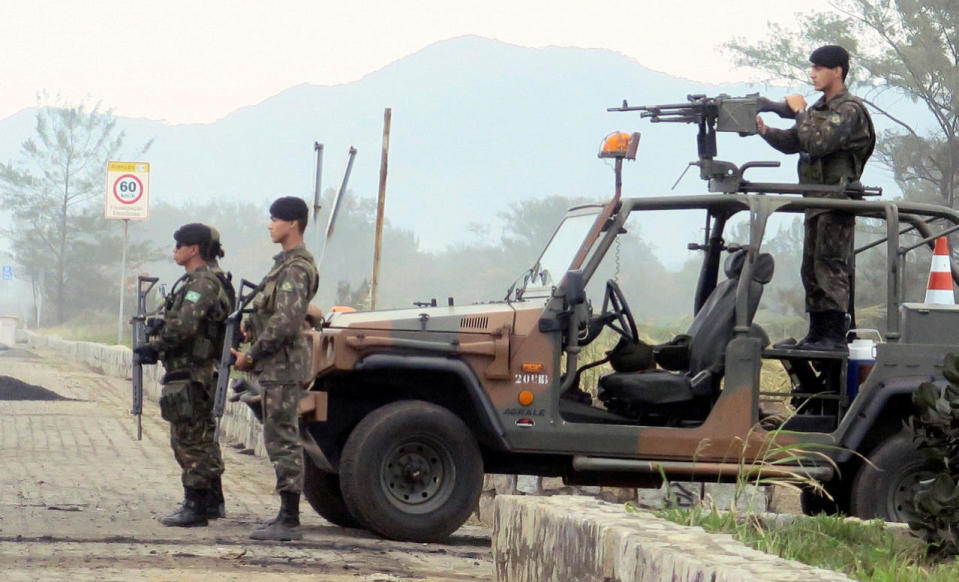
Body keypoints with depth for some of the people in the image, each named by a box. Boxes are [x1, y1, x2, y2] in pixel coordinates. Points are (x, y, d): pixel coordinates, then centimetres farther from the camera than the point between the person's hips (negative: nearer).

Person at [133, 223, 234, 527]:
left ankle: (195, 507, -4)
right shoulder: (198, 280, 17)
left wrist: (154, 348, -15)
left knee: (190, 441, -7)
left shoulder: (203, 283, -17)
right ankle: (212, 502, 24)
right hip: (201, 373, 11)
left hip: (190, 374, -11)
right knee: (202, 439, 17)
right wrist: (160, 325, 4)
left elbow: (183, 327, -26)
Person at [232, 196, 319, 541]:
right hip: (277, 366, 11)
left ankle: (289, 522, -8)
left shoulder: (296, 268, -15)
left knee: (283, 441, -9)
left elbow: (286, 321, -23)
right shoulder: (286, 263, 17)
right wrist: (252, 326, 9)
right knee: (281, 441, 12)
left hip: (283, 366, -11)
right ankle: (286, 516, 16)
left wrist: (252, 356, -16)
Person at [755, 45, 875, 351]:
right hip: (816, 199, 10)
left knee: (831, 266, -11)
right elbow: (793, 143, 17)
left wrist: (801, 112, -11)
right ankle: (816, 335, 14)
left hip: (838, 199, -10)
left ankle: (835, 335, -12)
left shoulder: (849, 109, -10)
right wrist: (764, 130, 1)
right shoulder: (821, 108, 19)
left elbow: (817, 143, -22)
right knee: (812, 269, 10)